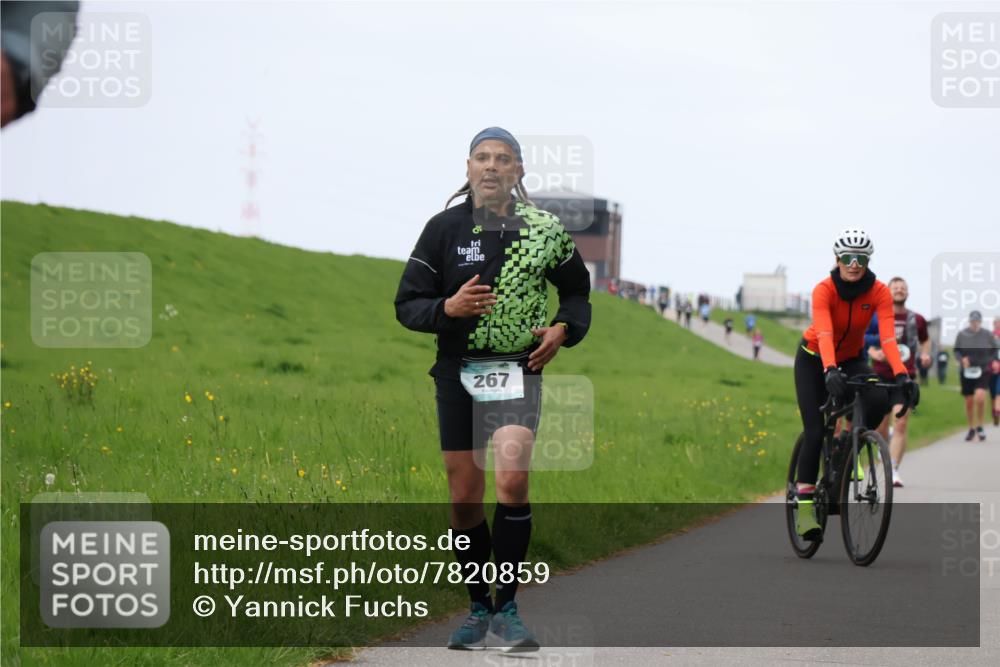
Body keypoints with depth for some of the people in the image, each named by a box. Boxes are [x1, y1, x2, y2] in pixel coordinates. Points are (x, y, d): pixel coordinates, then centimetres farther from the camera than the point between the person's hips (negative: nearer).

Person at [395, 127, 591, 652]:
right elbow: (407, 304, 4)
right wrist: (448, 308, -16)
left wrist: (563, 330, -2)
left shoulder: (543, 230, 3)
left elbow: (577, 290, 18)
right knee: (465, 498, 4)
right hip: (457, 373, 1)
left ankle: (507, 607, -11)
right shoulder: (444, 228, 3)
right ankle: (478, 608, 22)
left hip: (518, 370, -1)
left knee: (512, 479, -21)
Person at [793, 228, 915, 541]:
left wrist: (902, 375, -46)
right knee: (815, 431, -16)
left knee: (879, 400, -27)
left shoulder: (879, 292, -20)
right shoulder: (824, 290, -28)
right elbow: (824, 334, -41)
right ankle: (804, 506, -10)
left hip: (852, 359, 3)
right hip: (814, 359, -3)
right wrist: (830, 372, -58)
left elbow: (888, 337, -31)